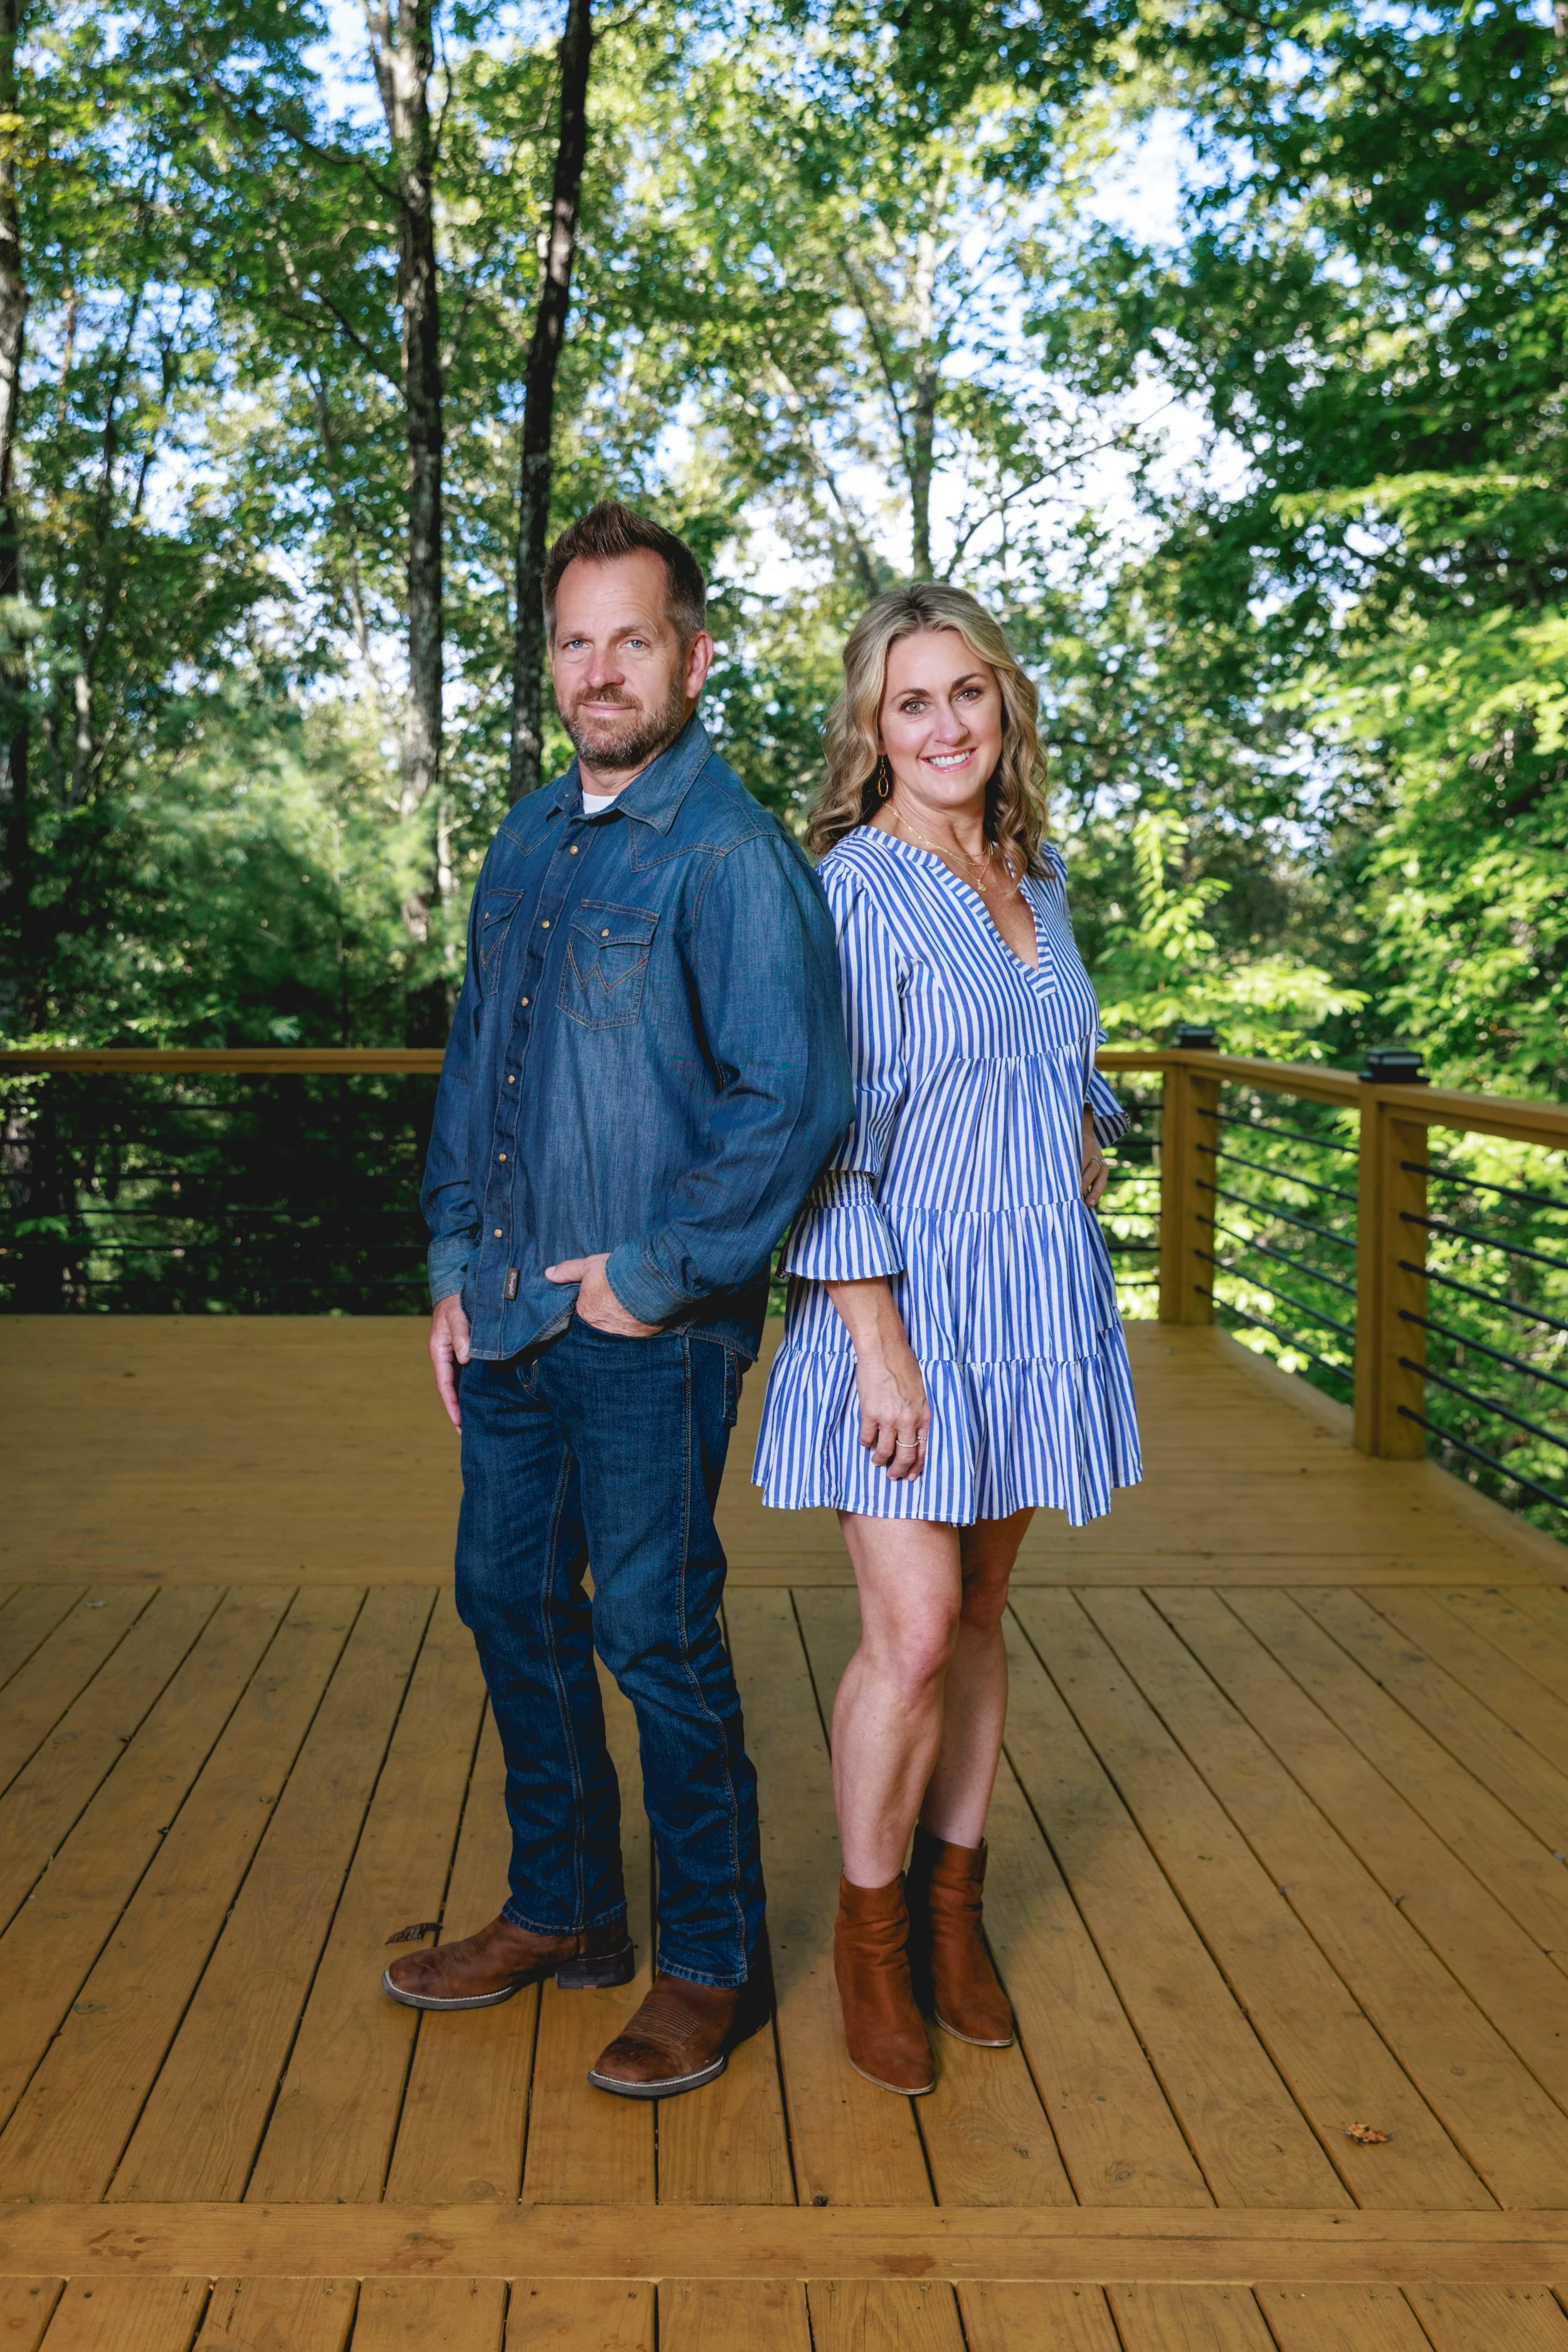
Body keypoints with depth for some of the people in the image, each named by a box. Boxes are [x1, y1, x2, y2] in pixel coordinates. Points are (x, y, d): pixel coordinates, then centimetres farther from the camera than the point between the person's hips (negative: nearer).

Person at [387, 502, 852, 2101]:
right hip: (512, 1319, 8)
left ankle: (712, 1966, 20)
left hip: (647, 1333, -8)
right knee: (510, 1603, 16)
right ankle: (563, 1910, 35)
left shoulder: (730, 855, -13)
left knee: (656, 1637, 1)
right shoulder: (526, 844, 11)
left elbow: (794, 1103, -20)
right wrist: (454, 1265, 12)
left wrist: (657, 1275, -15)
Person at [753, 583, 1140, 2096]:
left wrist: (1085, 1125, 11)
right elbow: (827, 1135, -15)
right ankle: (869, 1929, 14)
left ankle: (952, 1909, 27)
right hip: (904, 1303, -6)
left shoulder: (1037, 877, 11)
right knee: (912, 1635, -7)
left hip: (1036, 1304, 7)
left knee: (979, 1616, 13)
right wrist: (881, 1342, -19)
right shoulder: (853, 889, -11)